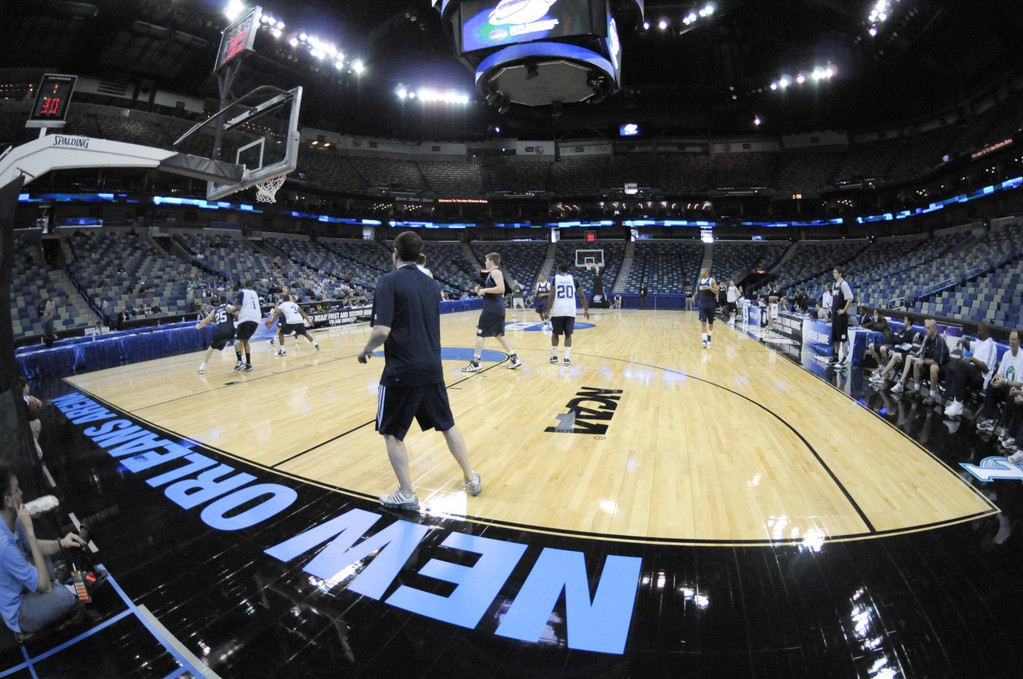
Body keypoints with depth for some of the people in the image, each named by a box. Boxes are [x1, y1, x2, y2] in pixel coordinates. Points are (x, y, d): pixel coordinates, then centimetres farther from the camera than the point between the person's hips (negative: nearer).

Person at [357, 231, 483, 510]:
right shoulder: (431, 284, 10)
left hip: (401, 371, -6)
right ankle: (472, 479, 29)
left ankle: (407, 495, 17)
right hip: (432, 368, 6)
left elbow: (382, 331, -18)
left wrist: (366, 350, -1)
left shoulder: (389, 281, -10)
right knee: (447, 425, 19)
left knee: (392, 433, 12)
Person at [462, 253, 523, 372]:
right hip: (497, 308, 10)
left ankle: (475, 363, 0)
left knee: (480, 334, -3)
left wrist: (484, 290, -18)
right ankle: (515, 359, 14)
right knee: (499, 335, 15)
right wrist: (482, 289, 12)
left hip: (492, 308, -10)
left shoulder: (495, 272, -12)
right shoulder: (494, 272, 19)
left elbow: (501, 289, -25)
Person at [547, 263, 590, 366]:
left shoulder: (555, 278, 4)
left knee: (555, 333, 16)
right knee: (568, 334, 11)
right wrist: (586, 309, 13)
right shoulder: (573, 279, 11)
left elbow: (552, 295, -7)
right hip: (570, 311, 2)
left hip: (557, 311, -1)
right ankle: (567, 358, 4)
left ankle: (554, 356, 19)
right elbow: (582, 295, 7)